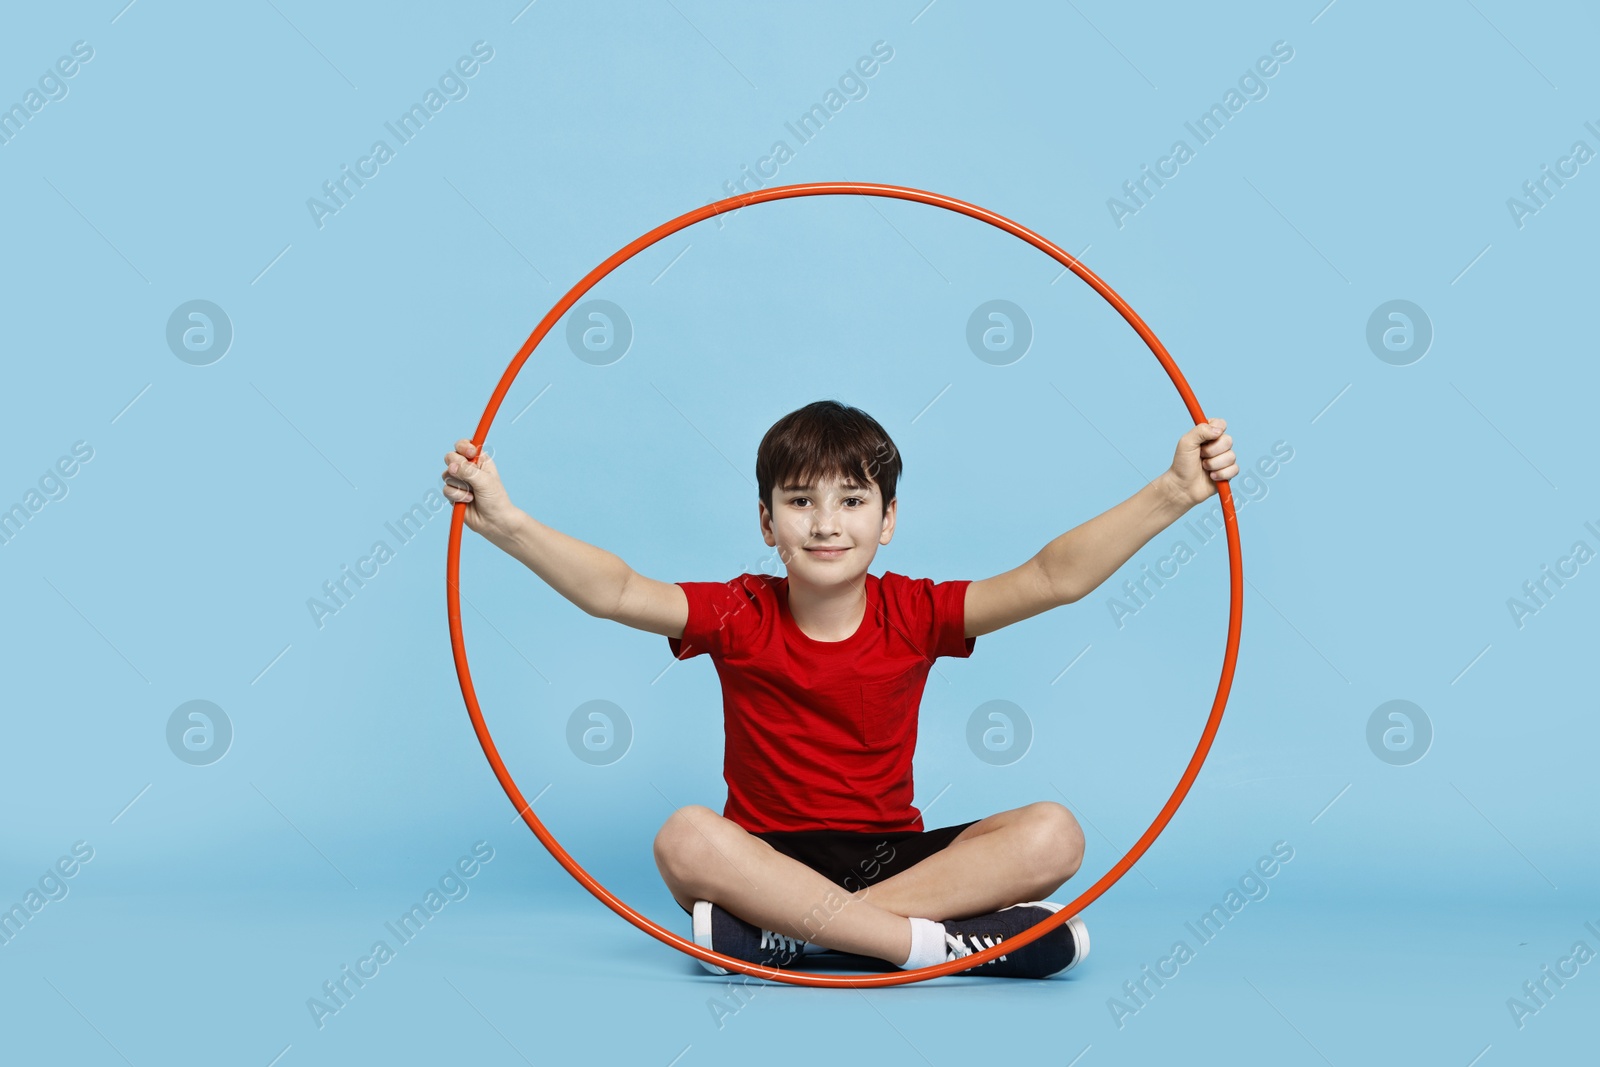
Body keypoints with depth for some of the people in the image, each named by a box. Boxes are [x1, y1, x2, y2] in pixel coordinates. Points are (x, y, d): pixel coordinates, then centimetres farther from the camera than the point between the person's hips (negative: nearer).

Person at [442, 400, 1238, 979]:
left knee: (1053, 835, -23)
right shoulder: (738, 617, -4)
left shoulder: (915, 615, -2)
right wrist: (505, 521, -33)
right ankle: (938, 940, -36)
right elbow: (615, 592, -18)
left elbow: (1055, 577, -12)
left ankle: (781, 937, -31)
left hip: (893, 855, 2)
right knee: (687, 839, -34)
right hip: (769, 857, -2)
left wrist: (1172, 492, -23)